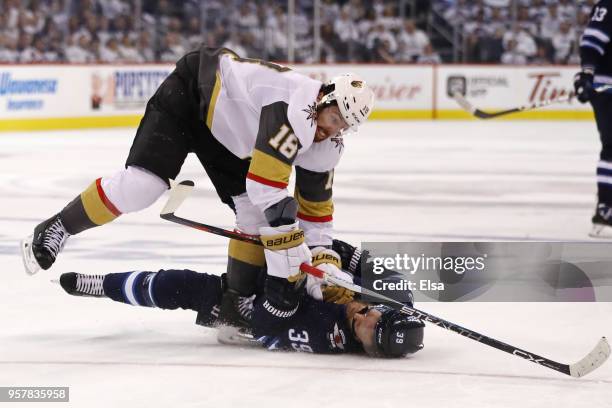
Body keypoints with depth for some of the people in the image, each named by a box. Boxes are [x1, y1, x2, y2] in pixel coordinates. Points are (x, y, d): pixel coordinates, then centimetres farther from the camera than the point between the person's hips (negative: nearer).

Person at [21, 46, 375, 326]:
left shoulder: (327, 147, -9)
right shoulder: (294, 106, -36)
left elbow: (316, 206, 3)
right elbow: (266, 180, -41)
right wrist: (285, 238, -39)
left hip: (227, 139, 8)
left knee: (256, 215, -3)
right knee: (142, 184, -20)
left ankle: (239, 305, 9)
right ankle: (57, 229, -2)